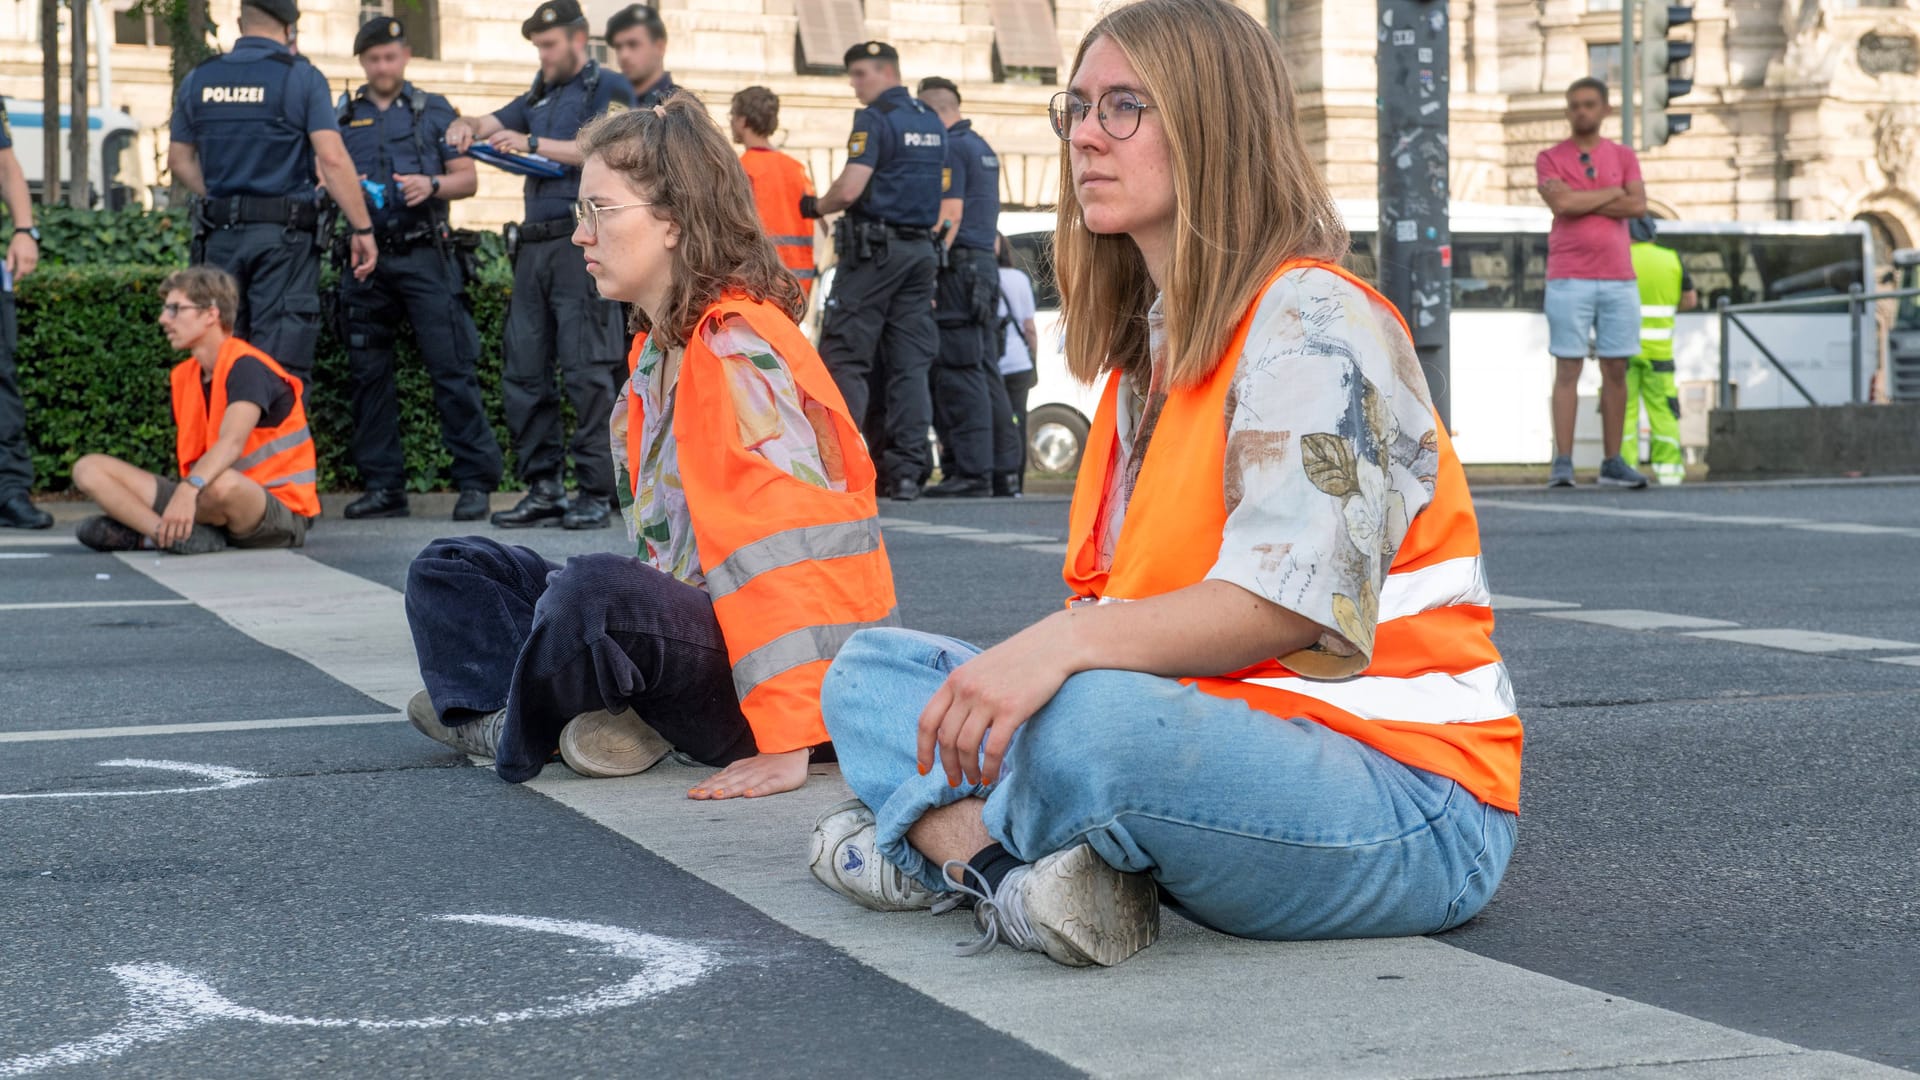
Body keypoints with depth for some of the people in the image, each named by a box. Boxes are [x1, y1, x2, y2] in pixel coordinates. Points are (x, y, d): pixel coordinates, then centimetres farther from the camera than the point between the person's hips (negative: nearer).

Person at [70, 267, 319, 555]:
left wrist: (189, 488, -47)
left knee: (222, 483, -44)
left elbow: (231, 443, -31)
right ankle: (175, 533, -25)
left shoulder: (247, 367, -14)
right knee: (89, 469, -2)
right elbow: (191, 456, 14)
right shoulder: (183, 375, 12)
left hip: (279, 510, -8)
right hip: (201, 500, 8)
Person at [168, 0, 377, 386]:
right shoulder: (300, 77, -5)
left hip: (219, 235, 4)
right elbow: (332, 159, -13)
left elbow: (179, 160, 15)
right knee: (282, 364, -4)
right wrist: (363, 229, -10)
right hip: (284, 234, -4)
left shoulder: (198, 79, 9)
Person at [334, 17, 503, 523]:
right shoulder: (342, 118, 15)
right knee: (369, 375, 3)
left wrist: (432, 185, -12)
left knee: (452, 368, -9)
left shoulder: (433, 111, 11)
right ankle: (383, 486, 10)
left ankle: (476, 481, -7)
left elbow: (467, 178, 8)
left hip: (424, 258, -3)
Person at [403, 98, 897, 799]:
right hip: (689, 618, 10)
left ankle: (517, 732, -6)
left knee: (593, 592, -37)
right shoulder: (659, 346, 13)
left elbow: (793, 538, -25)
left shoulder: (737, 346, -17)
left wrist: (788, 742, -29)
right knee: (448, 571, 14)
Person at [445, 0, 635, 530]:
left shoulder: (608, 89, 2)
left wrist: (534, 144, -17)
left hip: (583, 243, -8)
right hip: (535, 246, 8)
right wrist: (466, 126, -4)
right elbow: (489, 125, 20)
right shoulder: (539, 96, 24)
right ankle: (543, 490, 9)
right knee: (523, 371, 5)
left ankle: (596, 494, -6)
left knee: (586, 372, -9)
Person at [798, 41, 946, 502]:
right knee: (910, 362, 5)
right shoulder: (933, 123, 15)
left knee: (844, 356, -4)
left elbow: (849, 190, -18)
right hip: (920, 248, 7)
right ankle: (907, 470, 1)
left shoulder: (875, 119, -9)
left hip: (874, 248, -7)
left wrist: (816, 206, 0)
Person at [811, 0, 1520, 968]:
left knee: (1086, 724, -40)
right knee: (871, 670, 5)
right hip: (1229, 742, 10)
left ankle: (932, 848, -9)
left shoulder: (1310, 321, -11)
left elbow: (1290, 600, -25)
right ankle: (1018, 877, -20)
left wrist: (1067, 644, -35)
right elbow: (1116, 597, 16)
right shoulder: (1148, 342, 17)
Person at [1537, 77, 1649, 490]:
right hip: (1568, 280, -3)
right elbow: (1561, 202, -13)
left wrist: (1583, 203, -7)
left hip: (1618, 279, 3)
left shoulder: (1623, 157, 12)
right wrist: (1611, 193, -3)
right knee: (1568, 368, -6)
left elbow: (1638, 205, -3)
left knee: (1615, 369, 4)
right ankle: (1562, 463, -8)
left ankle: (1612, 463, 8)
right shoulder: (1549, 158, 5)